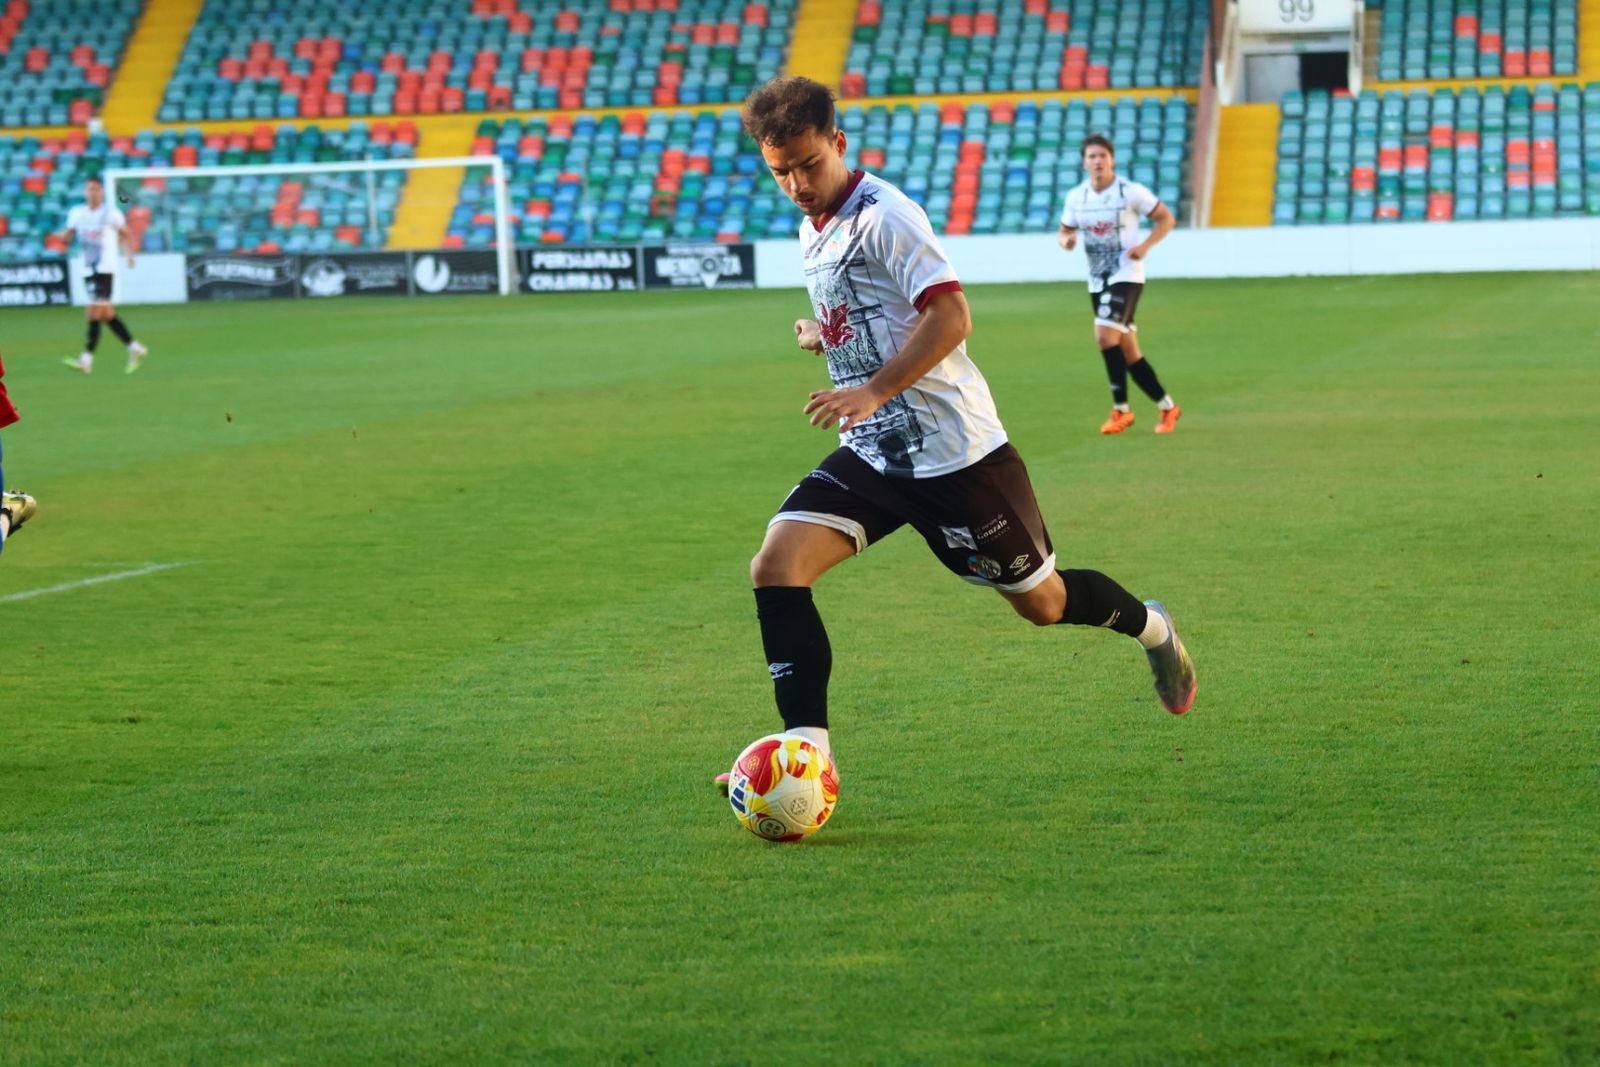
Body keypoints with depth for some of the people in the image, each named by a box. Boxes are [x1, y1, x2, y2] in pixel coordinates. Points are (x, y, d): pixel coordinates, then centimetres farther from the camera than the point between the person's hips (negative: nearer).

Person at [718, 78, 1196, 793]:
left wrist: (874, 391, -32)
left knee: (1042, 602, 8)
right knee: (776, 567, -16)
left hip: (955, 455, -7)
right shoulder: (811, 232, 12)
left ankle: (1151, 629, 39)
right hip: (870, 455, 7)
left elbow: (948, 317, -24)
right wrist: (823, 335, 9)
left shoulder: (884, 216, -14)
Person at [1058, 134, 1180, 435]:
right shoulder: (1076, 197, 3)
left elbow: (1166, 219, -2)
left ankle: (1121, 409, -14)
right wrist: (1066, 241, -10)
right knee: (1128, 352, 8)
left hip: (1126, 275, -6)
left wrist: (1145, 246, -17)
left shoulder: (1131, 192, -10)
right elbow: (1063, 232, 14)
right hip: (1097, 280, 6)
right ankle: (1167, 407, 21)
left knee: (1105, 334, -23)